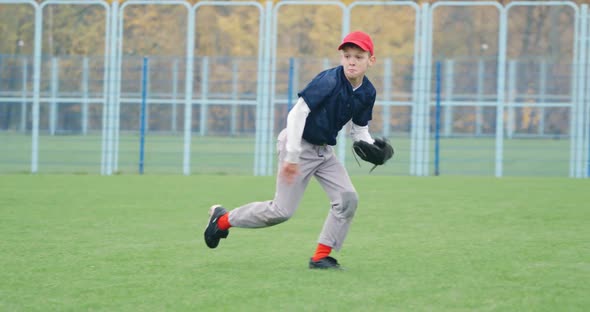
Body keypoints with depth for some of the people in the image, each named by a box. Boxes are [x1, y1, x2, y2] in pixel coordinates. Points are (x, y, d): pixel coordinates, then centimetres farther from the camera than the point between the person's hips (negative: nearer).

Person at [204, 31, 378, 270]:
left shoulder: (367, 92, -2)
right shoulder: (329, 80, -24)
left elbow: (359, 131, 10)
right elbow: (298, 113, -26)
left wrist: (372, 147, -13)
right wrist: (292, 156, -29)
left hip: (324, 150, 7)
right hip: (299, 144, -7)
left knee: (348, 198, -7)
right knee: (282, 210, -6)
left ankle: (321, 257, 3)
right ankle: (223, 219, 13)